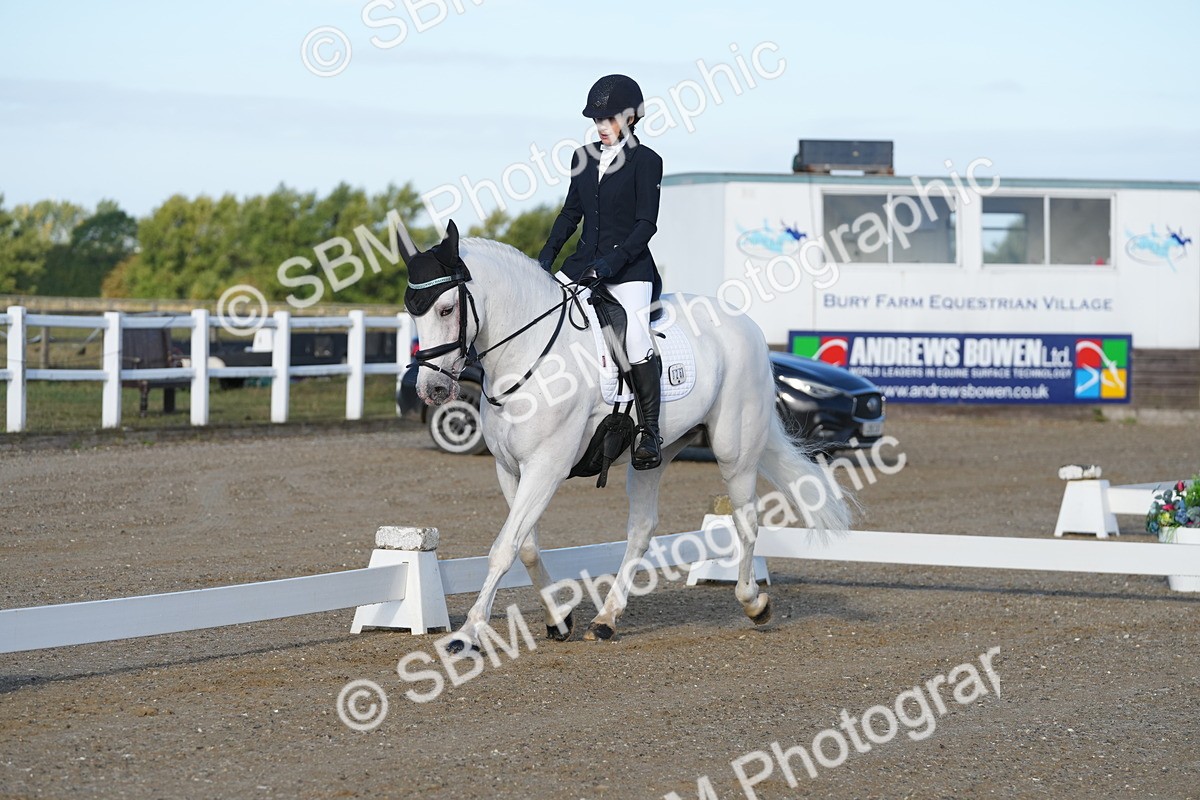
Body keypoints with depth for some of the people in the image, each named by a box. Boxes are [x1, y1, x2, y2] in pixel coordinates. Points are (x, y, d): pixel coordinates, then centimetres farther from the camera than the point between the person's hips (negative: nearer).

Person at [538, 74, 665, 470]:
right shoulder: (584, 158, 14)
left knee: (635, 334, -25)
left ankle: (650, 432, -17)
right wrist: (547, 255, 7)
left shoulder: (645, 161, -4)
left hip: (629, 267, -6)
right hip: (584, 262, 6)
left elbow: (646, 223, -9)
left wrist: (613, 261, -20)